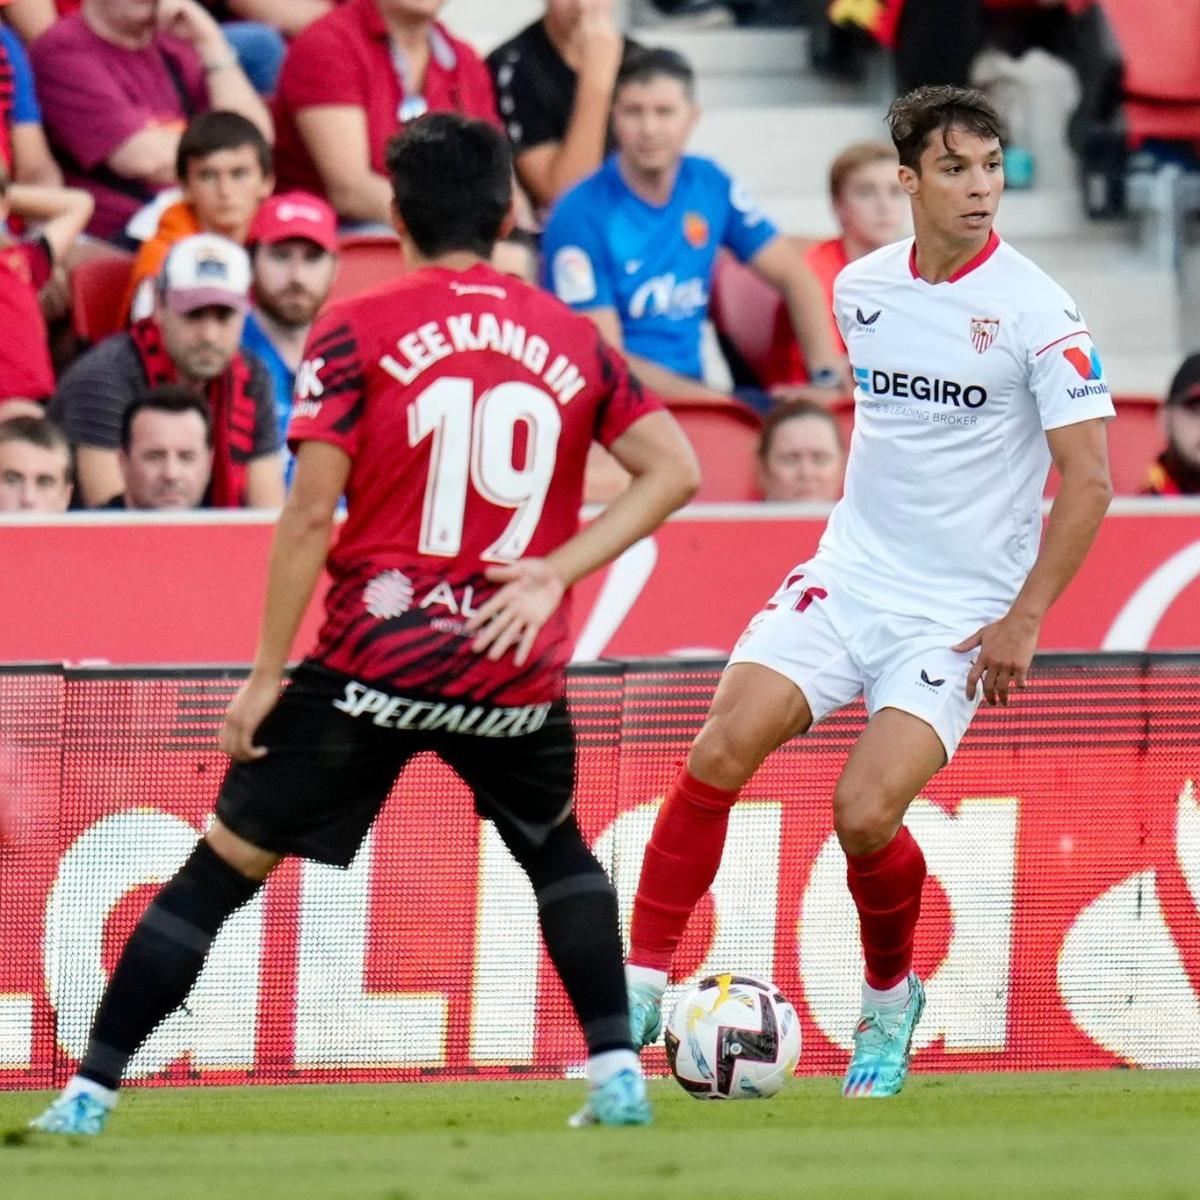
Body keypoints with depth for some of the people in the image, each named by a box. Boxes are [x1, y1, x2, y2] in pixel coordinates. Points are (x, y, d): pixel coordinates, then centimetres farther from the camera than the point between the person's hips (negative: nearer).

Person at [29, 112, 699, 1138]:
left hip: (374, 662, -3)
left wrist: (265, 674, -3)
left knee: (224, 862, 6)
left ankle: (91, 1091, 3)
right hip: (515, 669, 3)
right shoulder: (570, 340, 7)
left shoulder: (358, 332, -3)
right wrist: (556, 570, 0)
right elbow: (674, 469, 3)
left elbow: (309, 515, -8)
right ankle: (619, 1072, 20)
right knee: (559, 852, 30)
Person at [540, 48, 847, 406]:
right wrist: (717, 401, -17)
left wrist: (827, 376, -3)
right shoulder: (581, 217, -10)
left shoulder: (709, 186, 6)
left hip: (692, 390, 6)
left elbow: (793, 277, 12)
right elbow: (604, 359, -12)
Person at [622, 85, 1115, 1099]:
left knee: (865, 815, -17)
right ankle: (644, 985, -7)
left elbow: (1089, 479, -10)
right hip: (847, 576, 4)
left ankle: (891, 998, 13)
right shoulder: (861, 288, 5)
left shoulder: (1036, 311, -11)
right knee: (723, 749, -16)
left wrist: (1024, 618, -13)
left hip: (958, 614, -4)